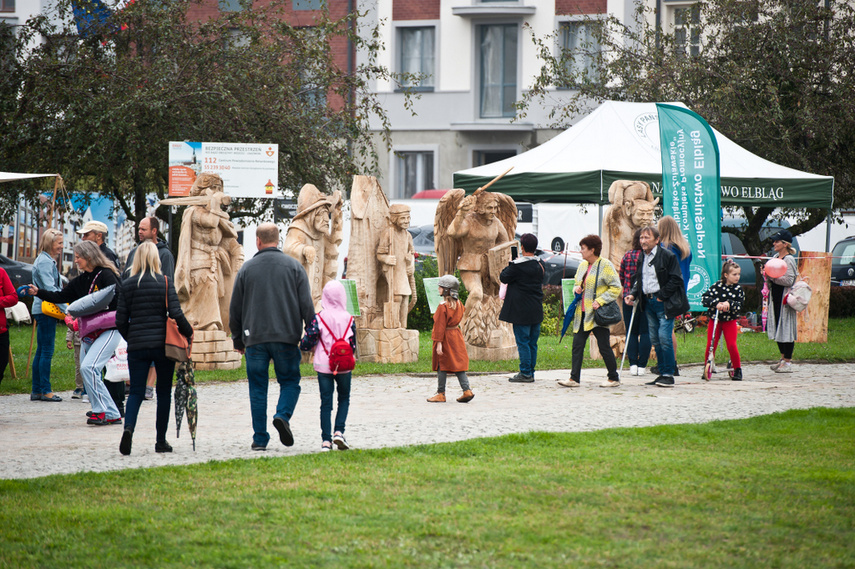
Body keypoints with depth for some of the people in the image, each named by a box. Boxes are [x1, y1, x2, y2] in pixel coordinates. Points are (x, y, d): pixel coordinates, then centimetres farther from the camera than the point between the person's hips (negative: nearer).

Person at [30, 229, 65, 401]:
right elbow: (50, 288, -22)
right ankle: (45, 390, -6)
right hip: (46, 309, -10)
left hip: (44, 310, 10)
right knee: (47, 350, -7)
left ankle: (36, 390, 12)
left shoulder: (48, 260, 18)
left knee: (41, 351, 10)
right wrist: (65, 309, -25)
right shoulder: (45, 261, -13)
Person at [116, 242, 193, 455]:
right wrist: (188, 332, 5)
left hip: (136, 346, 1)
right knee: (164, 392, 11)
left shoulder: (127, 285, 1)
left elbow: (121, 320, 2)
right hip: (162, 344, -1)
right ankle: (161, 440, 12)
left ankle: (129, 428, -23)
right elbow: (176, 314, -11)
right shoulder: (165, 283, -4)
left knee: (136, 392, 4)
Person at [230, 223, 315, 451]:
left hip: (255, 339, 0)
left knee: (258, 389, 6)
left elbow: (235, 308, 9)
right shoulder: (294, 267, 3)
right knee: (289, 382, 10)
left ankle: (260, 438, 4)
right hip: (286, 338, 0)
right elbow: (307, 305, 1)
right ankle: (283, 415, -17)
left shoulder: (247, 268, 5)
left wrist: (238, 339, 19)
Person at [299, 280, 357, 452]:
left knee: (326, 402, 5)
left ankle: (326, 440, 0)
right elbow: (353, 346, 3)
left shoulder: (318, 318, -9)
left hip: (324, 366, -1)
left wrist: (306, 346, 12)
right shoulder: (349, 319, -3)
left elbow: (307, 343, -10)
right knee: (344, 398, 17)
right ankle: (339, 431, 0)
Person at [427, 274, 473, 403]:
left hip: (445, 337, -7)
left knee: (442, 367, 1)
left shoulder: (443, 307, -17)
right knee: (458, 364, 9)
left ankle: (441, 394, 6)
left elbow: (440, 326, -19)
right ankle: (467, 390, 1)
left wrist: (439, 343, -19)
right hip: (456, 336, 7)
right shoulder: (459, 304, 6)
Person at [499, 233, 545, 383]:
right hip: (536, 311, 7)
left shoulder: (517, 265, -16)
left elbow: (503, 278, -7)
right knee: (532, 343, 11)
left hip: (521, 311, -7)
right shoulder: (540, 265, 5)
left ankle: (525, 373, -4)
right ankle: (530, 372, 15)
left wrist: (509, 264, 10)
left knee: (522, 342, -3)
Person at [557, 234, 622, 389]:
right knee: (577, 345, 0)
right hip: (582, 313, 7)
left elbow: (616, 288, -10)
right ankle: (574, 378, 0)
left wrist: (600, 301, -18)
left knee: (604, 346, -2)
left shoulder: (605, 265, -8)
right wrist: (576, 288, 4)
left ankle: (614, 378, 9)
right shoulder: (582, 265, 15)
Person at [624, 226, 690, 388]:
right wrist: (633, 294, 5)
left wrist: (662, 296, -13)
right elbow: (638, 279, 22)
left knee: (664, 337, -12)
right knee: (655, 339, 9)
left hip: (664, 303, -8)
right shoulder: (642, 258, 13)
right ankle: (662, 373, 15)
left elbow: (675, 279, -9)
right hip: (648, 302, 8)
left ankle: (669, 375, -7)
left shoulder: (667, 256, -9)